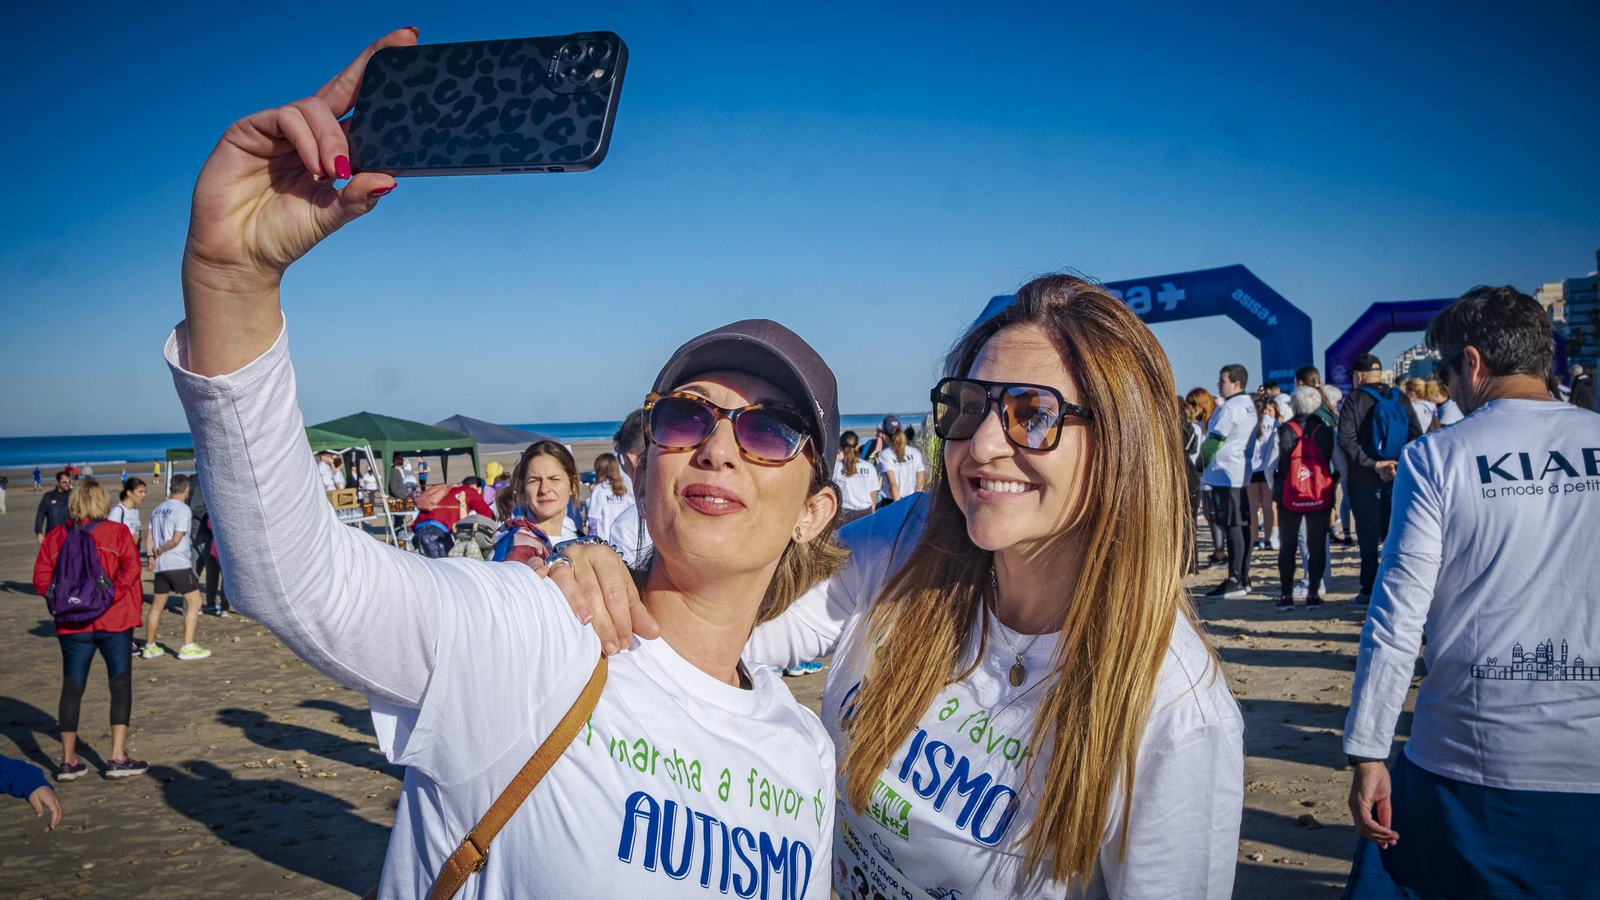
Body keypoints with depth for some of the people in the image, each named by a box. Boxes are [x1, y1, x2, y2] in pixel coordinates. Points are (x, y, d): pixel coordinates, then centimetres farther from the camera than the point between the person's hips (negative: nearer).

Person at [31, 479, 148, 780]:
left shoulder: (56, 535, 2)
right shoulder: (118, 533, -5)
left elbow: (41, 579, 0)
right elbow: (130, 569, -18)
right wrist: (111, 597, -10)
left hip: (72, 625, 3)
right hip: (114, 622, -3)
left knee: (72, 688, 11)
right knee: (121, 686, 5)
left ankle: (68, 761, 16)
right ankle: (118, 758, 2)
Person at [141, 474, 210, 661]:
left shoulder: (158, 509, 13)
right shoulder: (183, 510, -10)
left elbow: (150, 537, 9)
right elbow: (176, 539, -16)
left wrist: (152, 556, 0)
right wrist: (159, 552, -3)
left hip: (161, 565, 8)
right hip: (179, 564, -8)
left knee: (157, 605, 15)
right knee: (194, 602, -1)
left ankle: (149, 646, 22)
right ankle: (188, 647, -6)